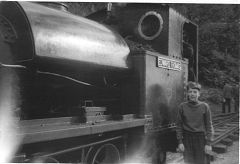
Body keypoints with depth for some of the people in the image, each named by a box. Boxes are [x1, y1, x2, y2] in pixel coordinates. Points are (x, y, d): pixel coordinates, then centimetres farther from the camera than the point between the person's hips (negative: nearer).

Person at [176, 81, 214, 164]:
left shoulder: (204, 106, -1)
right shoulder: (182, 106, 0)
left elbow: (209, 125, 0)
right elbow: (179, 125, 3)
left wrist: (208, 143, -4)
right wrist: (180, 142, -1)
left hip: (201, 138, -1)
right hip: (187, 138, 1)